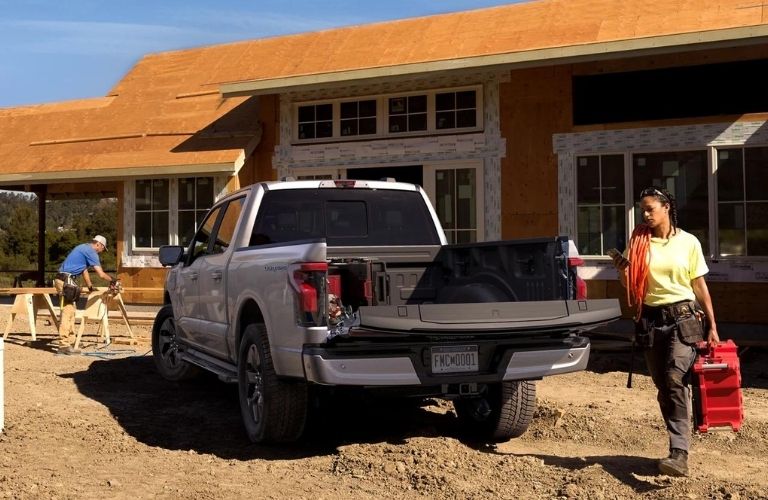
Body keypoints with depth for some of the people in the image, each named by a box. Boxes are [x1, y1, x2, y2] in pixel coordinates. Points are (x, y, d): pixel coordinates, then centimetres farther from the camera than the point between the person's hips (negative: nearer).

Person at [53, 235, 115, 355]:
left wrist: (90, 287, 37)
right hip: (66, 280, -10)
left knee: (71, 311, 13)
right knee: (67, 312, -11)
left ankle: (70, 341, 16)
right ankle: (64, 345, -13)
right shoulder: (91, 252, -8)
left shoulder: (84, 249, 22)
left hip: (62, 279, 10)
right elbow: (101, 274, -11)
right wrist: (112, 280, 6)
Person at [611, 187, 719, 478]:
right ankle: (679, 444, 23)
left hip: (683, 317, -3)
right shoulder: (638, 242, 5)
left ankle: (679, 454, -25)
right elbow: (631, 288, 10)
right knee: (662, 386, 8)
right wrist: (622, 271, -12)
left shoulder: (688, 242, 1)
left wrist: (712, 326, 3)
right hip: (651, 319, 3)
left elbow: (700, 286, 5)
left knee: (675, 379, -20)